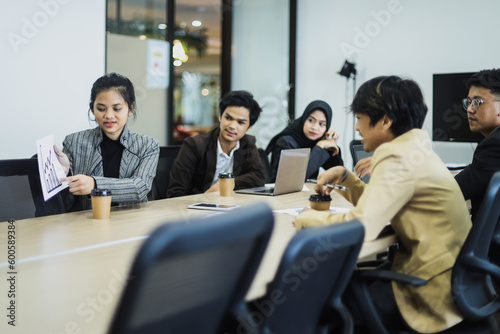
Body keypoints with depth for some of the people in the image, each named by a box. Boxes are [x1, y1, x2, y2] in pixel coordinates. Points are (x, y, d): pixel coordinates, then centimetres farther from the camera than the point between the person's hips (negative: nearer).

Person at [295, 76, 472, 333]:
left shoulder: (397, 157, -21)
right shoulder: (415, 146, 10)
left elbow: (363, 225, -30)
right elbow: (377, 203, 19)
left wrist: (315, 218, -13)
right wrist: (343, 176, 7)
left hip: (433, 296, -9)